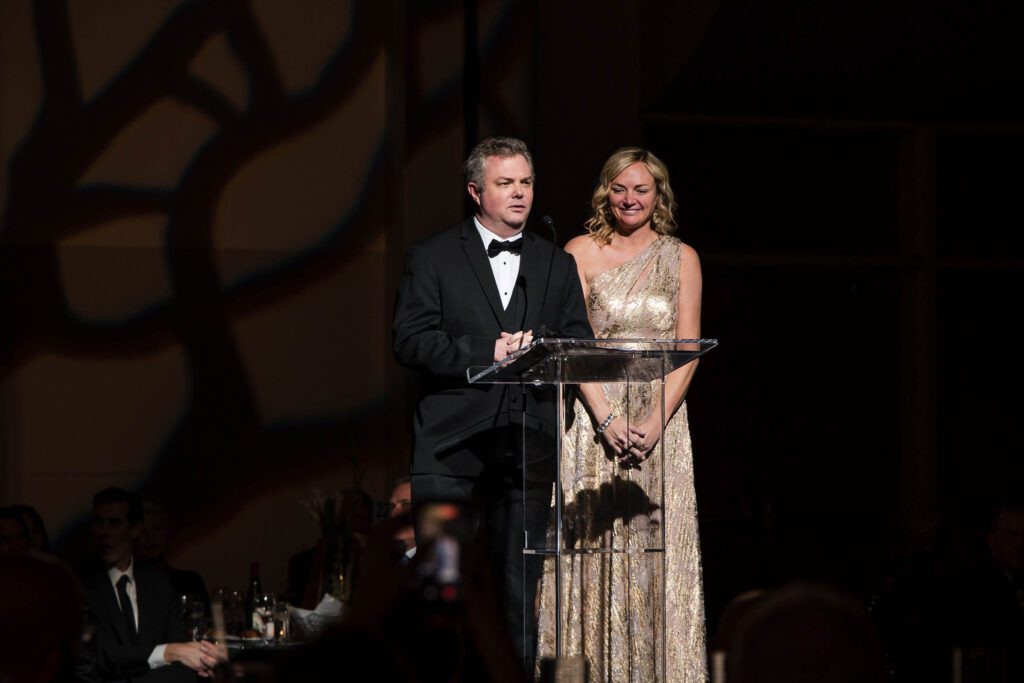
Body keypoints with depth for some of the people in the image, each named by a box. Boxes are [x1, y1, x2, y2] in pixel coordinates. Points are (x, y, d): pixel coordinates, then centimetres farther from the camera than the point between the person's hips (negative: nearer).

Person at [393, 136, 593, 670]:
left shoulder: (557, 265, 17)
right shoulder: (432, 258, 7)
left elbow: (582, 346, 10)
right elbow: (410, 341, -4)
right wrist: (486, 352, -13)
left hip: (528, 441, 3)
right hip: (452, 443, -3)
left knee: (519, 591, 3)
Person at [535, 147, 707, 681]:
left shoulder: (681, 258, 9)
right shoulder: (581, 252, 5)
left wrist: (656, 421, -10)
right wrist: (605, 418, -13)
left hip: (660, 421, 1)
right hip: (595, 413, -1)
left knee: (658, 546, -2)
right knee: (593, 543, -6)